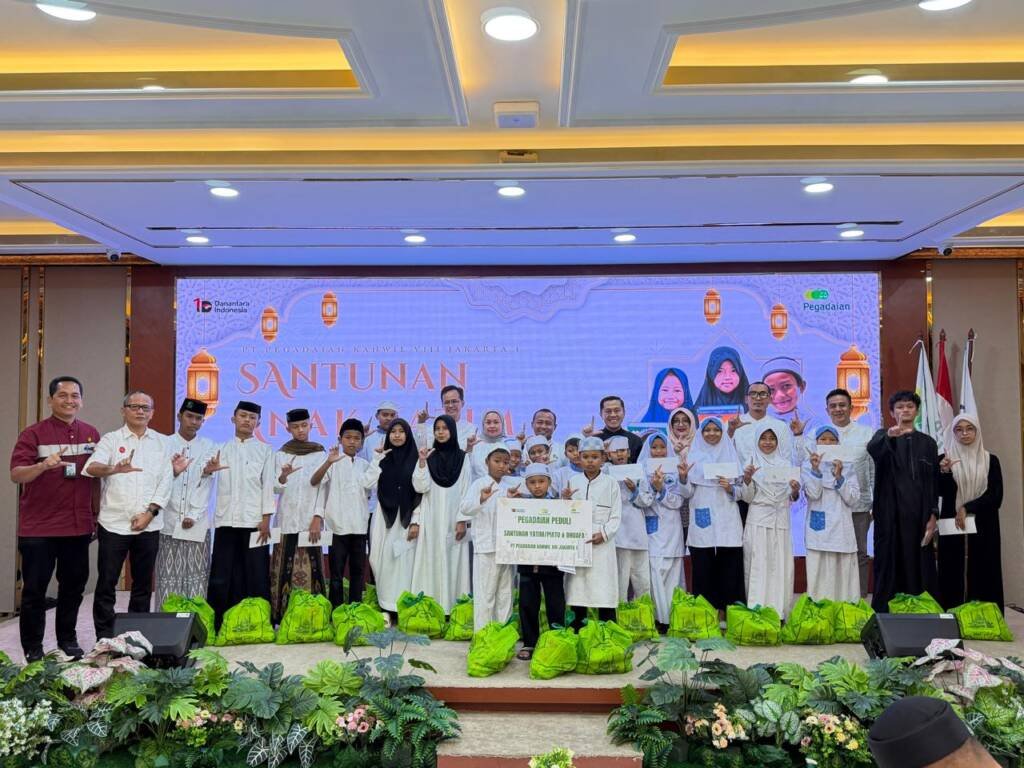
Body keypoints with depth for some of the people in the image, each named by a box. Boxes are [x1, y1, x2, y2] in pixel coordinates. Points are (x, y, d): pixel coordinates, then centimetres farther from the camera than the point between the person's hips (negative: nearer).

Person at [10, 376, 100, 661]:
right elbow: (16, 474, -14)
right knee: (34, 589, 4)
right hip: (38, 527, -4)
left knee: (74, 585, 13)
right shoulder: (33, 433, -6)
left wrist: (98, 514, 12)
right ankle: (32, 649, 15)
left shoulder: (91, 434, 7)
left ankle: (67, 639, 27)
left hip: (79, 526, 4)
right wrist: (43, 465, -34)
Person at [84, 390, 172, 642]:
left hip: (148, 525, 2)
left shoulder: (162, 442, 8)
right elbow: (91, 467, -17)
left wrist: (149, 512, -8)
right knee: (107, 583, 2)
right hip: (114, 523, -2)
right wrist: (115, 468, -39)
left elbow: (166, 482, 4)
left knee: (143, 583, 9)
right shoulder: (111, 439, 1)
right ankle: (104, 637, 12)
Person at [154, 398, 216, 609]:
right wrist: (173, 472, -25)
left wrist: (193, 515, -9)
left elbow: (206, 483, 0)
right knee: (168, 576, 0)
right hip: (169, 521, -1)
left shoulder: (208, 446, 6)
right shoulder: (164, 444, 5)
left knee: (197, 576, 1)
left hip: (198, 522, 1)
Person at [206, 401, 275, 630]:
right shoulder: (221, 449, 14)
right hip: (225, 519, 2)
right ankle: (217, 623, 9)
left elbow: (268, 485, 2)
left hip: (254, 521, -1)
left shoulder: (265, 450, 9)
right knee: (221, 574, 2)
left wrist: (266, 520, -7)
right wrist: (207, 471, -19)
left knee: (256, 573, -1)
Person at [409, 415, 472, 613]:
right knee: (431, 561, -1)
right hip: (430, 520, 0)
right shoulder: (428, 457, 5)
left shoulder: (462, 458, 4)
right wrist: (422, 462, -14)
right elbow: (421, 488, -3)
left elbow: (466, 492, 1)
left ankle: (452, 608, 5)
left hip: (453, 520, 0)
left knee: (452, 561, 0)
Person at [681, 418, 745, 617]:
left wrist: (730, 488, -11)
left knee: (729, 570, -2)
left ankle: (727, 611, 5)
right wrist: (683, 477, -17)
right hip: (702, 523, -1)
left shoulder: (731, 455, 11)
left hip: (727, 522, 1)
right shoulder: (694, 457, 8)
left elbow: (741, 491, 10)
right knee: (703, 570, -2)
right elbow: (687, 493, 1)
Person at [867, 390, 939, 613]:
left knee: (920, 566, 3)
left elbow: (934, 482, 10)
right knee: (889, 565, -2)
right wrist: (890, 435, -44)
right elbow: (872, 448, -22)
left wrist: (933, 515, -1)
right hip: (891, 515, -3)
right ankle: (883, 615, 2)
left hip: (919, 515, 3)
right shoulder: (884, 436, 3)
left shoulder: (928, 443, 13)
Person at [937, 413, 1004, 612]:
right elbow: (941, 492, -4)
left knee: (983, 575, -1)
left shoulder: (991, 460, 6)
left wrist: (967, 508, -11)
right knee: (953, 575, -2)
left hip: (983, 527, 0)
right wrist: (944, 472, -21)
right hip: (953, 527, 0)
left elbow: (996, 496, -1)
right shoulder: (945, 459, 5)